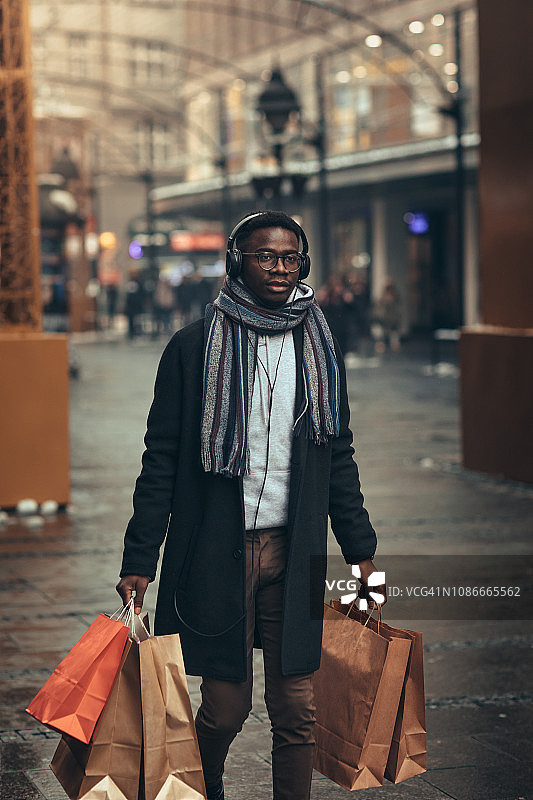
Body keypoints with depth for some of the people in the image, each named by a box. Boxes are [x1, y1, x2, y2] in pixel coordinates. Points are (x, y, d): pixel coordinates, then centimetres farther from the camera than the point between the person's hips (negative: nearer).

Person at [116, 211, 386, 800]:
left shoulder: (320, 351, 9)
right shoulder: (194, 347, -2)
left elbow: (339, 458, 16)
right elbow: (161, 460, -1)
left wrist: (361, 550, 13)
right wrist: (139, 560, -5)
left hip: (293, 553, 3)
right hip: (216, 552, -3)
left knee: (295, 707, 2)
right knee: (226, 704, 4)